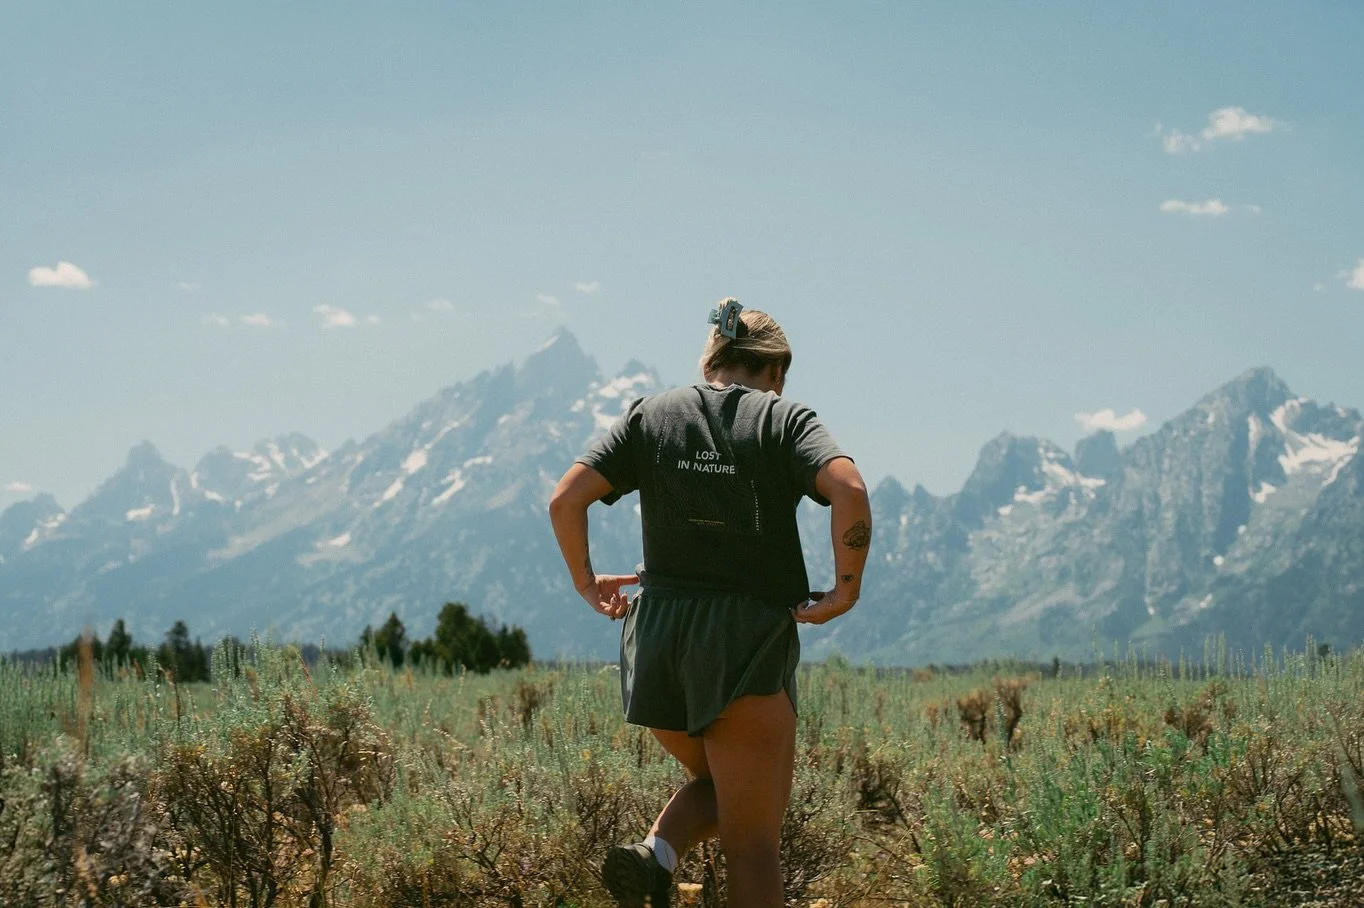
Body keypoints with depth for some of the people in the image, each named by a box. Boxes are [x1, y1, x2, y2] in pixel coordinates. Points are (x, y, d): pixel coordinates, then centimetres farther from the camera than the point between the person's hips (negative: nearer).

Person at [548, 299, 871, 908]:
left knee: (717, 785, 26)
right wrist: (847, 589, -8)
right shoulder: (784, 419, 2)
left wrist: (585, 582, 12)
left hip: (656, 636, 4)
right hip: (748, 641, -4)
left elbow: (565, 498, 0)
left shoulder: (651, 415, 10)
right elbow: (849, 492, -17)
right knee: (753, 842, 3)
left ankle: (654, 854, -2)